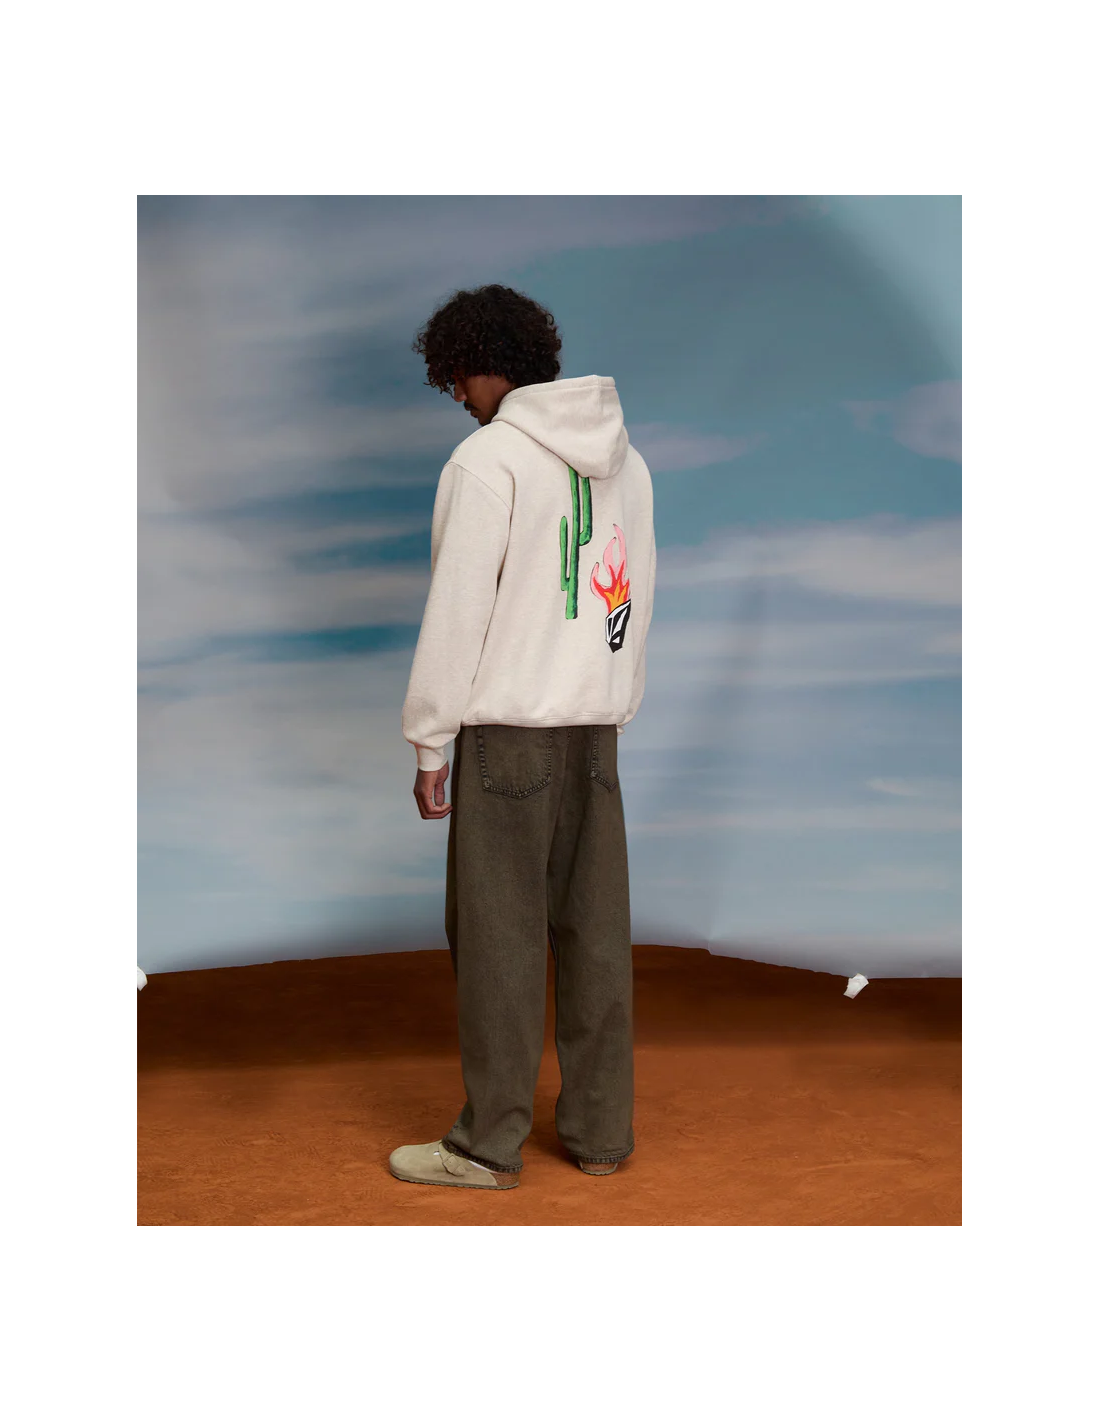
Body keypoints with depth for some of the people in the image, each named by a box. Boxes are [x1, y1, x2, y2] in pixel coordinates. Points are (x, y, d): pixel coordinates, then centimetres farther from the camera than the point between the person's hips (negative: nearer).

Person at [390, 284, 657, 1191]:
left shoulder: (488, 458, -9)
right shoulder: (625, 460, 13)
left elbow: (457, 611, -11)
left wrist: (430, 744, -6)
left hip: (507, 725, -7)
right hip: (596, 724, 7)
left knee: (499, 935, -1)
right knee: (594, 929, 9)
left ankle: (491, 1143, 7)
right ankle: (602, 1130, 16)